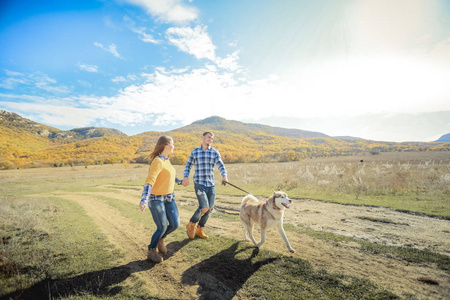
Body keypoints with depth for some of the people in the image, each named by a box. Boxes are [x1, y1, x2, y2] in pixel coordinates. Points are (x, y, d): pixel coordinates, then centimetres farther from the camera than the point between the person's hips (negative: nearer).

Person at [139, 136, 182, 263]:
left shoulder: (166, 160, 7)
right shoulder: (158, 162, -22)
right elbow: (149, 181, -31)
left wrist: (179, 181, 40)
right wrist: (143, 200, -43)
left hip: (168, 197, 8)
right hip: (156, 198, -8)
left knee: (175, 224, 1)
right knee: (162, 227, -3)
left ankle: (159, 239, 30)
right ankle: (151, 251, 23)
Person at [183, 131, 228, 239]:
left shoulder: (215, 152, 5)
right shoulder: (195, 152, 4)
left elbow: (220, 165, -6)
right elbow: (188, 165, 13)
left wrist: (224, 176, -25)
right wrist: (186, 177, -3)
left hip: (211, 185, 3)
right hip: (199, 184, -3)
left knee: (210, 209, 5)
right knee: (204, 207, -14)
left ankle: (199, 230, 26)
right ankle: (191, 225, 13)